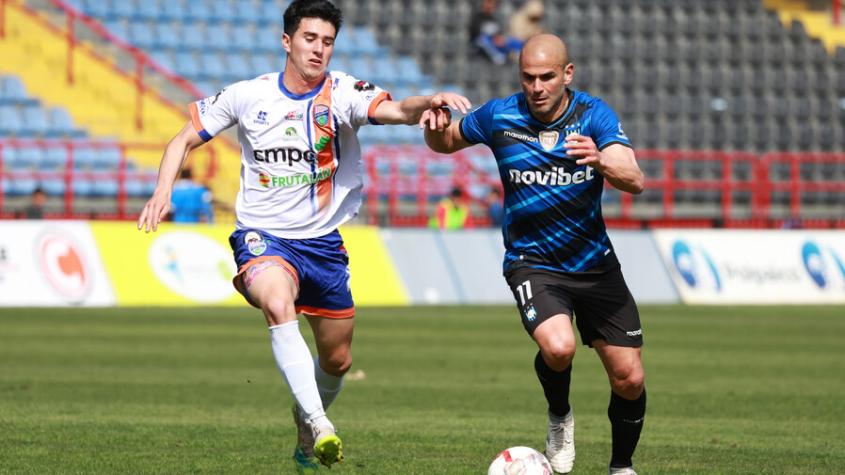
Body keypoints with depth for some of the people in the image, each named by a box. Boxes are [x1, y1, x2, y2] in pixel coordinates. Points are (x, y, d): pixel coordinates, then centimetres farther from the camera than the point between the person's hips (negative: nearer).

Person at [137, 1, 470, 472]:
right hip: (263, 236, -2)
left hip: (323, 240, 3)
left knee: (337, 360, 12)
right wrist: (164, 188, -10)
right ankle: (319, 424, -39)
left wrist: (427, 103, -51)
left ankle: (305, 433, 42)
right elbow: (185, 140, 7)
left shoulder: (341, 93, -8)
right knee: (279, 304, -36)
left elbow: (394, 109, -28)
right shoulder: (247, 96, -4)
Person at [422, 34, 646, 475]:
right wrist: (435, 124, -14)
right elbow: (444, 143, 10)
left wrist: (601, 161, -46)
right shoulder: (499, 116, -8)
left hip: (594, 262, 2)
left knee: (629, 379, 1)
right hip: (532, 263, -2)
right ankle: (559, 418, 3)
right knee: (558, 347, -30)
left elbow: (634, 181, -24)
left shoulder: (594, 114, -10)